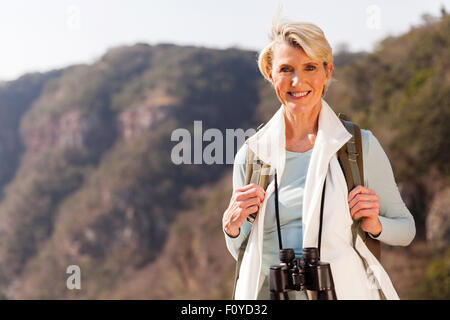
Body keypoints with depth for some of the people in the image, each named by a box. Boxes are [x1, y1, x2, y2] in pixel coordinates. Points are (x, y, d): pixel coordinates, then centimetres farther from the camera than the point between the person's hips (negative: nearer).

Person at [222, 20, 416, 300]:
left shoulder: (362, 145, -3)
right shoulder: (250, 154, 2)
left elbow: (406, 229, 7)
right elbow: (243, 254, 11)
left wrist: (375, 226, -13)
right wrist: (232, 228, -9)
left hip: (345, 290, -1)